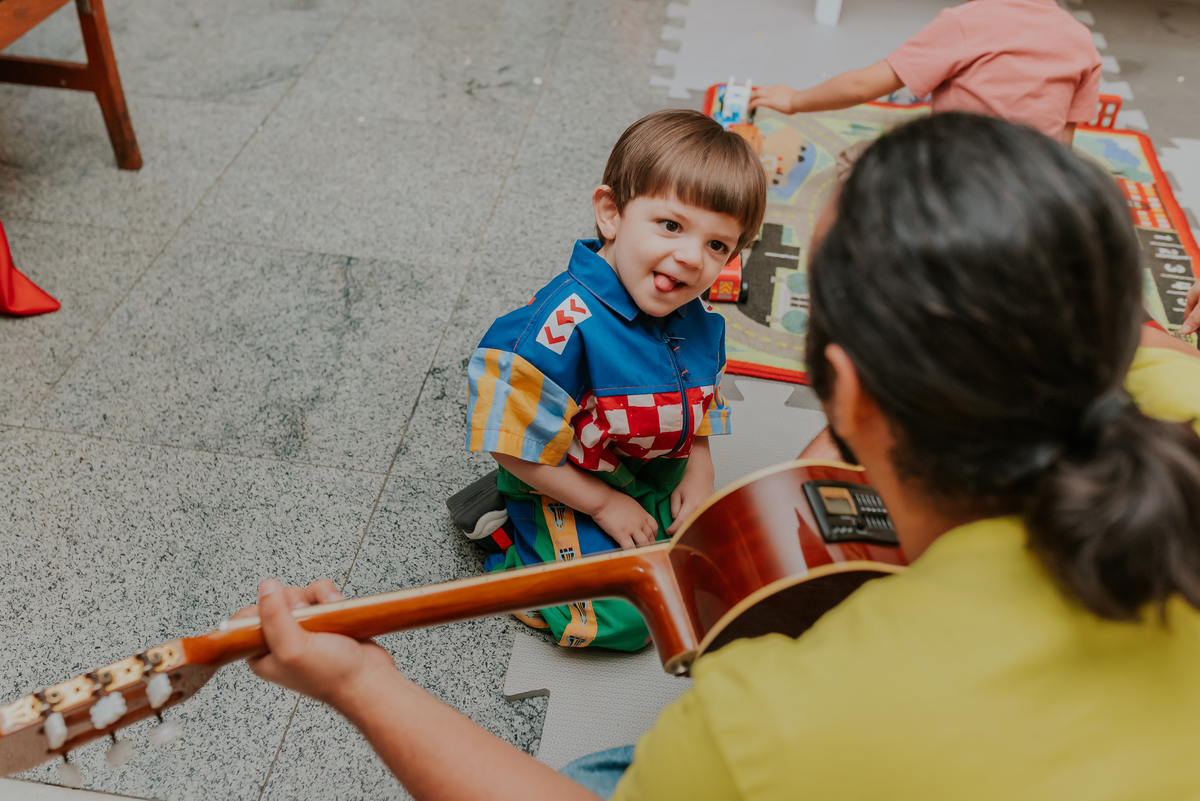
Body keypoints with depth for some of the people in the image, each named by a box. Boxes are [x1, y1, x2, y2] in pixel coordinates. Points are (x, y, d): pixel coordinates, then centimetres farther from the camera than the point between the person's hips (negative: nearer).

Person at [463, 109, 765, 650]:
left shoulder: (697, 319, -7)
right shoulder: (563, 325, -32)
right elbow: (515, 447, -25)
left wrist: (699, 473, -4)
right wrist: (602, 504, -18)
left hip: (656, 483, 7)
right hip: (566, 491, -7)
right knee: (621, 618, -15)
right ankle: (512, 553, 10)